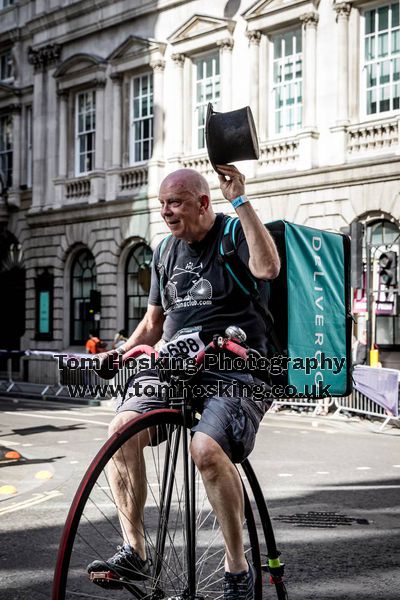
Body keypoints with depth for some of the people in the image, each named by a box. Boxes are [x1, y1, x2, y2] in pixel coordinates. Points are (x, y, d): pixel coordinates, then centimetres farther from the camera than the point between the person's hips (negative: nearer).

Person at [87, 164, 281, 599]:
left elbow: (268, 268, -26)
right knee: (121, 427, -21)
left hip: (235, 368, -6)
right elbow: (153, 322, 23)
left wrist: (240, 201, -22)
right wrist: (119, 353, 5)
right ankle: (134, 550, -11)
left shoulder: (234, 234, -2)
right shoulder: (166, 251, 16)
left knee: (206, 447, -31)